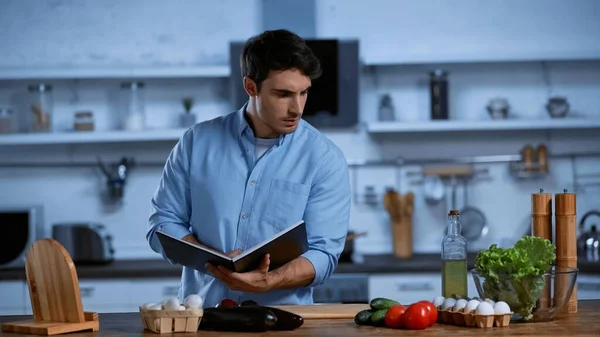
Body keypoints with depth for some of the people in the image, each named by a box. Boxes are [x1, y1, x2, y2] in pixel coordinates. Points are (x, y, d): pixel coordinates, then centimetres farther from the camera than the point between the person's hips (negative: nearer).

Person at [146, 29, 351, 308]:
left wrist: (266, 282, -23)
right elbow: (163, 223, 6)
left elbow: (323, 253, -6)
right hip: (201, 311, 1)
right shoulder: (197, 142, 5)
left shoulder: (325, 159, -1)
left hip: (280, 316, -1)